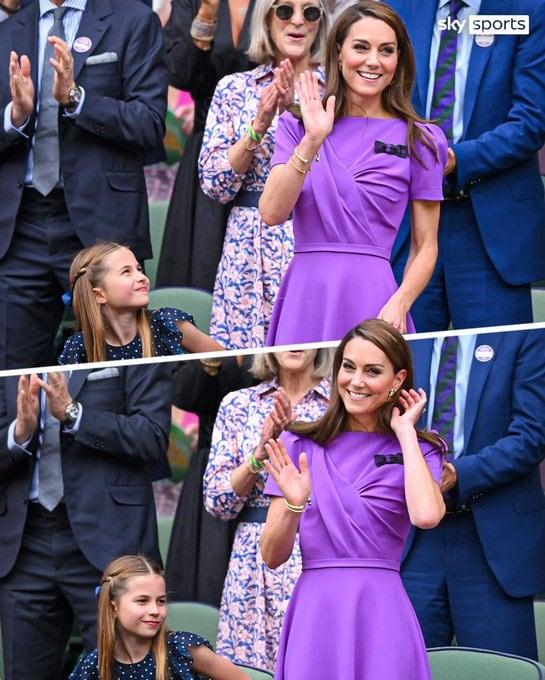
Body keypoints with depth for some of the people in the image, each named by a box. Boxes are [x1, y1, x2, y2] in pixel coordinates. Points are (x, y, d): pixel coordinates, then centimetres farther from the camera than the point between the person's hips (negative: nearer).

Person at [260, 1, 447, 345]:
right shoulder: (298, 126, 8)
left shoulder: (419, 140, 3)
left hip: (371, 299, -1)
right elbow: (272, 213, -5)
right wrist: (312, 142, -14)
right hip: (305, 296, 2)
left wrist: (399, 303, -13)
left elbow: (425, 246, 4)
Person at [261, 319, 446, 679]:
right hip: (315, 616, 1)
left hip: (381, 616, 0)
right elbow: (273, 556, 3)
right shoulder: (300, 444, 5)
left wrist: (406, 433, -6)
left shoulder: (416, 450, 4)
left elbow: (426, 515, -19)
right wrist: (294, 504, -18)